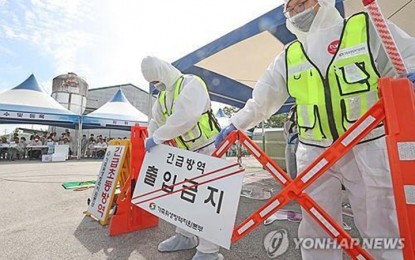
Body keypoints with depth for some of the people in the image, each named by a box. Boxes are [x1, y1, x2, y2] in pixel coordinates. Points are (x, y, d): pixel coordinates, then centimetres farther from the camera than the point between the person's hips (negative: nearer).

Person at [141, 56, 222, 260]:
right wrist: (152, 140, -4)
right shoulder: (162, 96, 11)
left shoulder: (191, 84, -15)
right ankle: (185, 236, 33)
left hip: (207, 148, -8)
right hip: (186, 151, 9)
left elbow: (185, 117, -31)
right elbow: (156, 122, 15)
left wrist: (157, 137, -24)